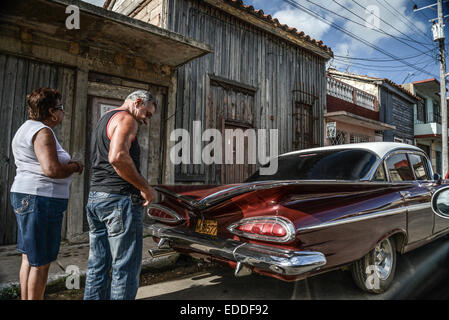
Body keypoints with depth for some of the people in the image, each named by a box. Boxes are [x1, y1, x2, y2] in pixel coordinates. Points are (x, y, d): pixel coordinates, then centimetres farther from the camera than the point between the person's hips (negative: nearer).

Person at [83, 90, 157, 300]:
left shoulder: (102, 122, 22)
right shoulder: (126, 119, -8)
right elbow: (118, 157, -26)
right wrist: (146, 188, -17)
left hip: (94, 197, 10)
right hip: (119, 198, -9)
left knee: (98, 266, 14)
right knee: (126, 268, -1)